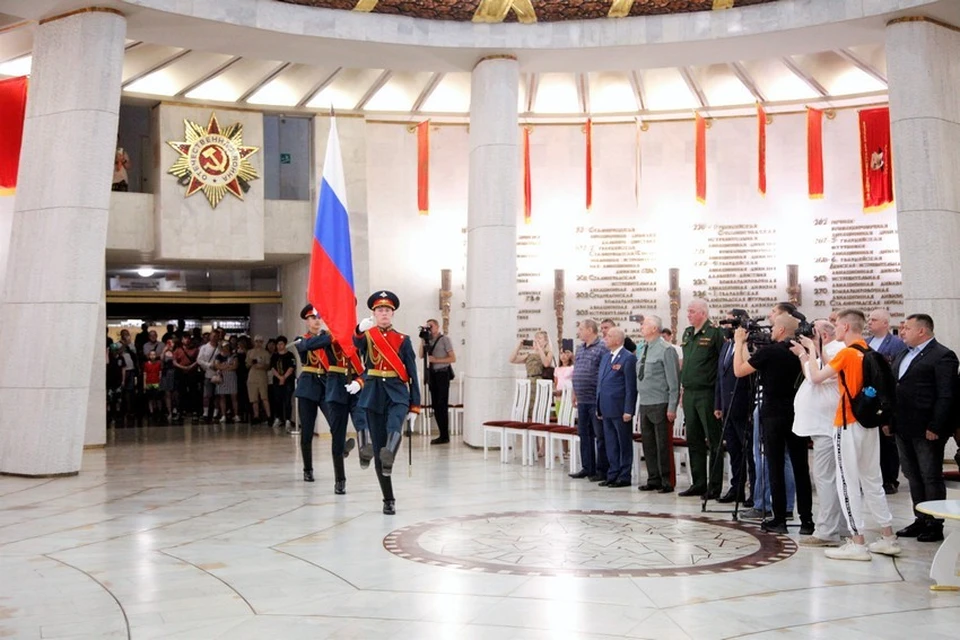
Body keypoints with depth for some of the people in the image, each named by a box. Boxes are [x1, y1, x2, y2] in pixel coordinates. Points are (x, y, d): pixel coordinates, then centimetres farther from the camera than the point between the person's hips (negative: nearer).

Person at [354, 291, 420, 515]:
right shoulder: (366, 336, 5)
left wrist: (414, 406, 0)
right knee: (378, 449, 2)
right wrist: (361, 329, -45)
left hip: (397, 395, 0)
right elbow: (357, 344, -21)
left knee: (394, 428, -33)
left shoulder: (403, 340, 7)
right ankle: (389, 500, 10)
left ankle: (388, 459, -60)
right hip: (373, 396, 1)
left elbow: (412, 375, 6)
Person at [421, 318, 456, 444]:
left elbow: (453, 358, -8)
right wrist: (423, 341, -2)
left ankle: (445, 436, -2)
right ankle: (442, 434, 14)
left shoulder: (444, 339, -3)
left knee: (442, 405, -6)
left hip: (442, 374, -6)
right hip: (432, 374, 6)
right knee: (435, 405, 7)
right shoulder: (428, 340, 12)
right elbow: (421, 355, 5)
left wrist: (436, 360, -13)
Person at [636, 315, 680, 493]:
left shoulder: (666, 349, -11)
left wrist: (672, 407, -14)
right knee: (648, 444, 12)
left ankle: (666, 481, 7)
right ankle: (653, 480, 22)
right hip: (644, 404, 8)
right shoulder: (643, 348, 11)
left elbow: (673, 380, -12)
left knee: (662, 444, -2)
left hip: (659, 405, -8)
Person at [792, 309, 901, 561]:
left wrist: (806, 354, 4)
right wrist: (814, 351, 13)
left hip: (848, 424, -8)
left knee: (848, 482, -1)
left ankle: (858, 542, 1)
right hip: (869, 422, 8)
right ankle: (888, 538, 20)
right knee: (872, 480, 15)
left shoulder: (847, 353, -15)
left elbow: (815, 377, -12)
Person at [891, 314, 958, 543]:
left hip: (926, 430, -8)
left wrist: (935, 427, -20)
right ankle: (921, 520, 23)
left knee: (931, 477, 1)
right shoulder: (903, 355, 16)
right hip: (904, 428, 8)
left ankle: (935, 525, 11)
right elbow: (892, 387, 20)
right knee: (913, 476, 14)